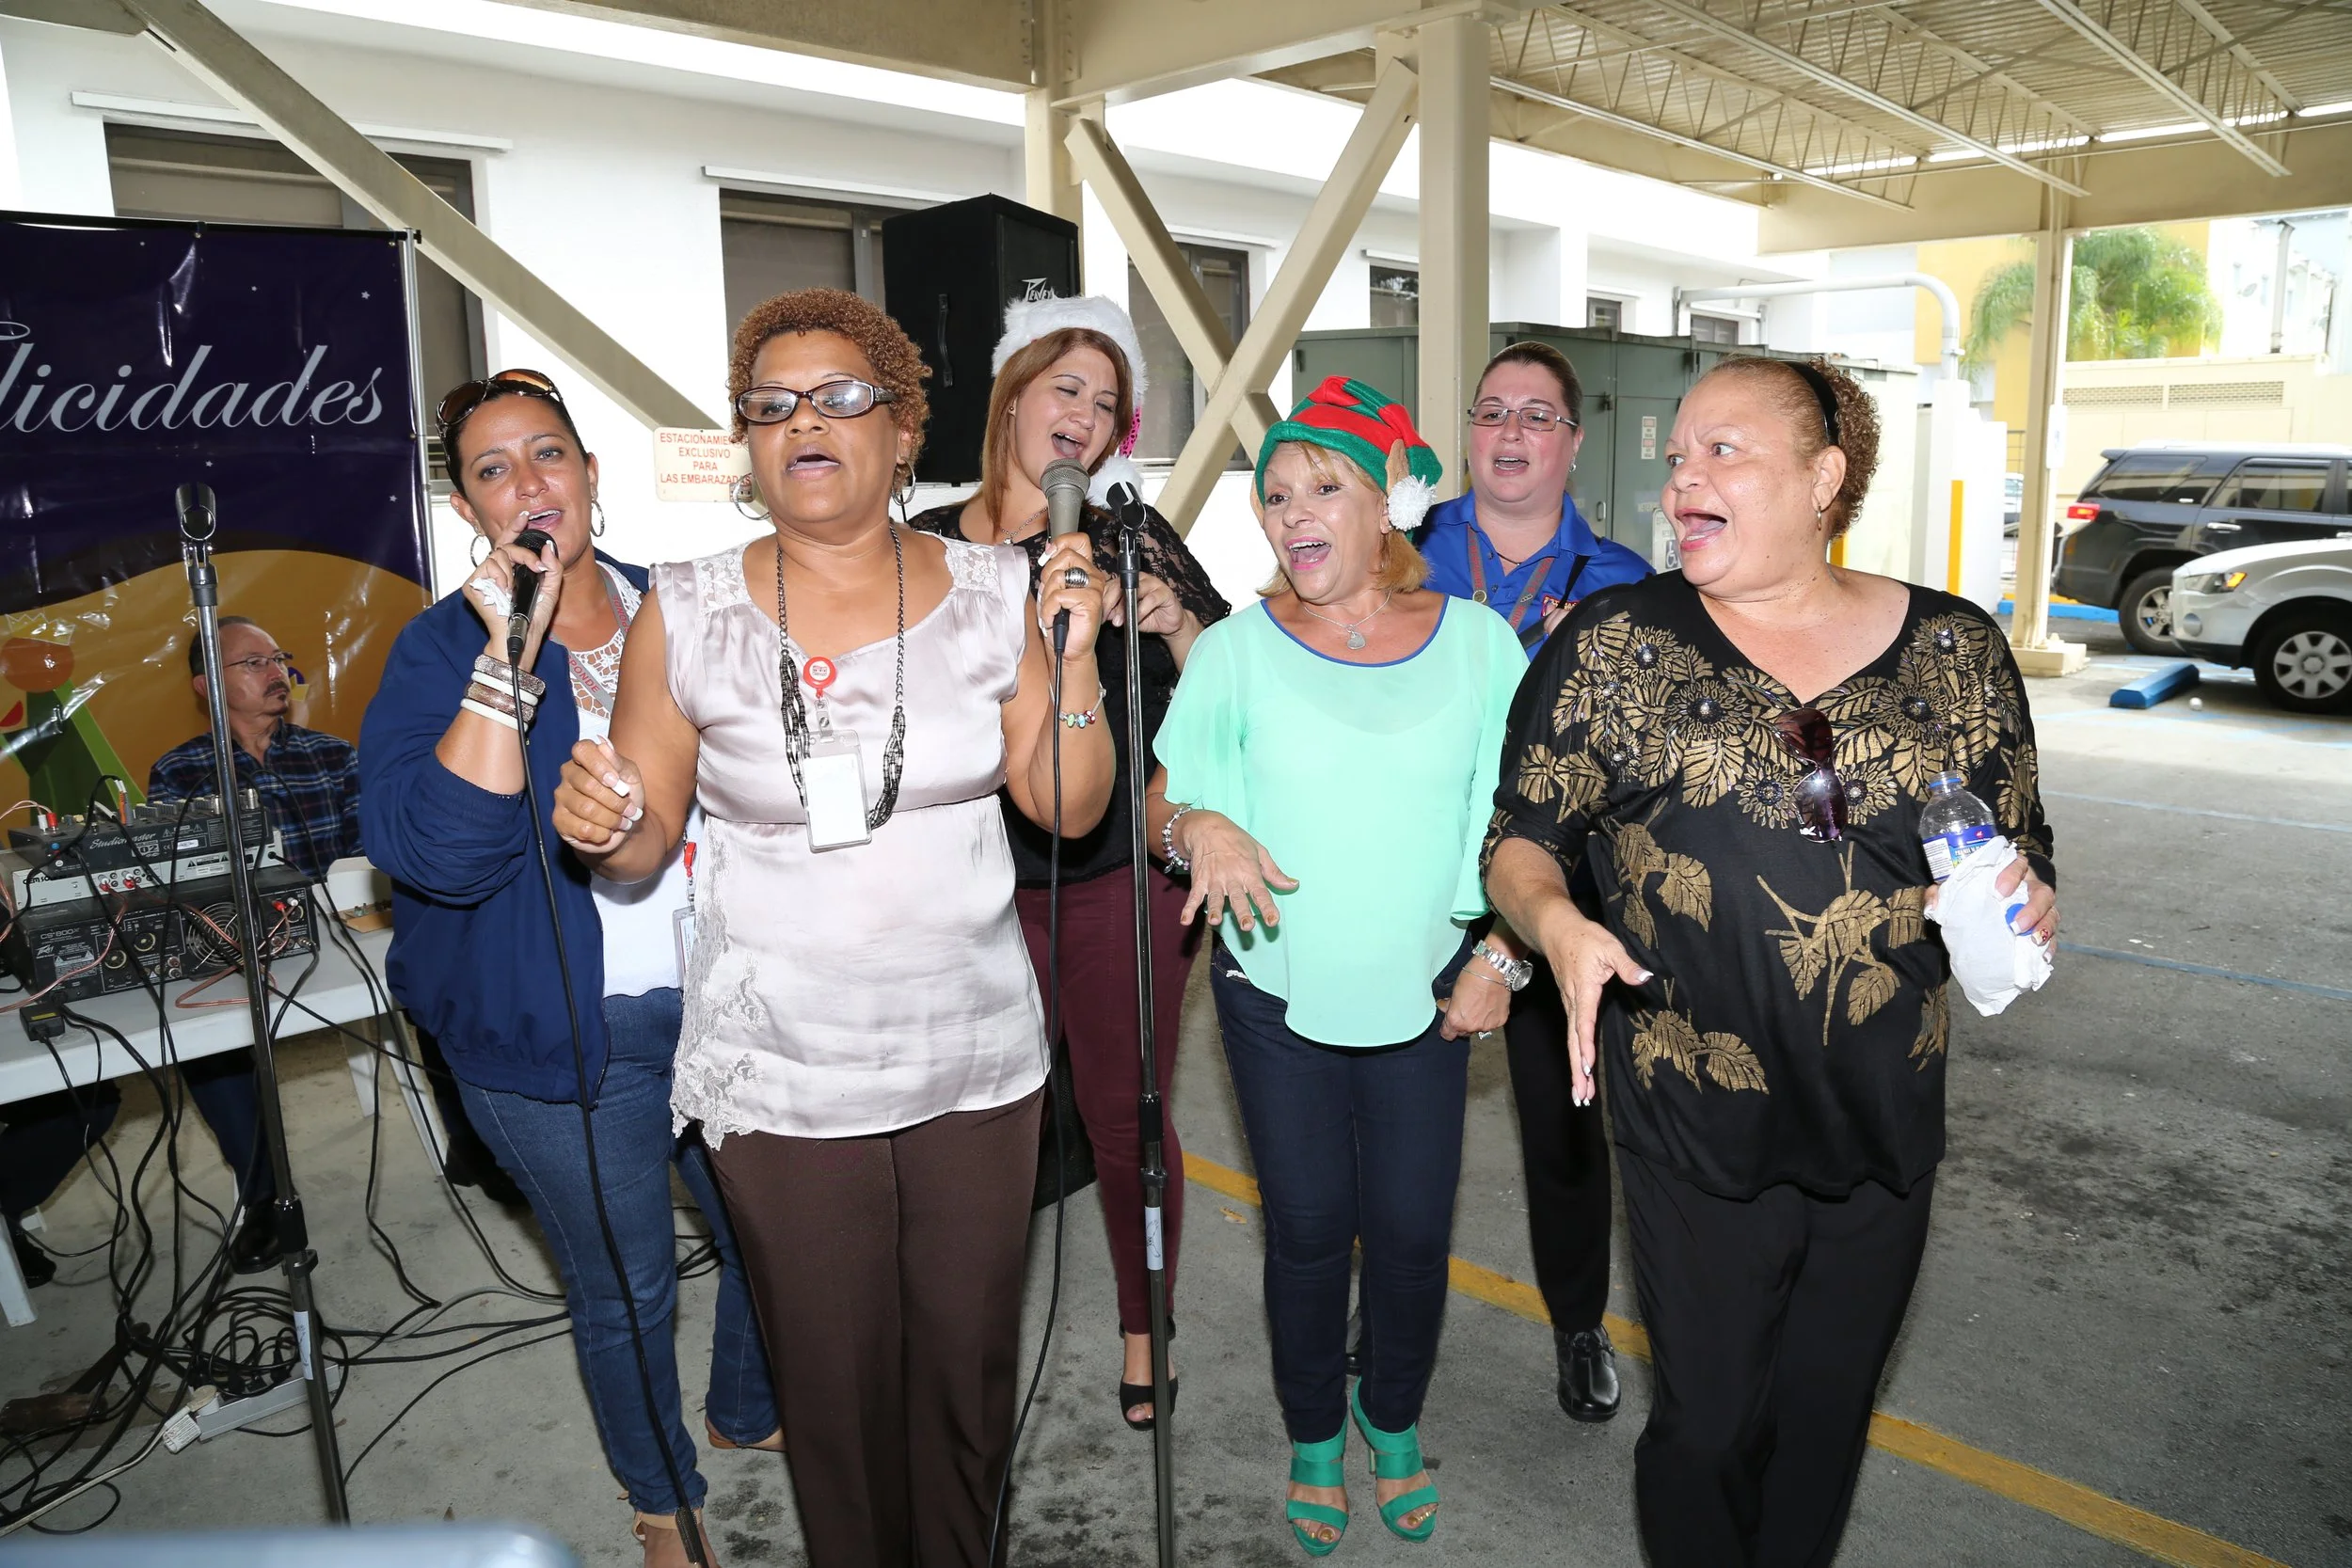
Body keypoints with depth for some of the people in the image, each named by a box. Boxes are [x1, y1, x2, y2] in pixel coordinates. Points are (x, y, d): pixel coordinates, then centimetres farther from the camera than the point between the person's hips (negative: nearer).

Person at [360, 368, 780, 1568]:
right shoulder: (441, 652, -10)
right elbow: (432, 851, -26)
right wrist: (509, 655, -30)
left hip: (721, 1004, 4)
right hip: (563, 1041, -4)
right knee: (625, 1288, 13)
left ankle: (747, 1412, 48)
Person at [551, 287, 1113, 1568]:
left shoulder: (993, 589, -2)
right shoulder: (686, 613, -6)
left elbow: (1068, 809, 0)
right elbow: (644, 840, 1)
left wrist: (1073, 664, -14)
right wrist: (603, 828, -21)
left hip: (977, 1059, 2)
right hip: (782, 1076, -1)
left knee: (968, 1356, 16)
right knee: (833, 1376, 12)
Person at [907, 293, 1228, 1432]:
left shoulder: (1132, 537, 1)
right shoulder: (931, 547, 5)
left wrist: (1174, 625, -18)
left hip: (1120, 878, -1)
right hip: (979, 881, 2)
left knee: (1126, 1118, 9)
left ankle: (1144, 1332, 31)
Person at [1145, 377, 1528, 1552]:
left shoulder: (1478, 643, -3)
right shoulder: (1236, 650, -5)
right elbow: (1162, 797, -1)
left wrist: (1500, 957, -2)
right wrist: (1201, 828, -24)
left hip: (1424, 992, 1)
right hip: (1277, 992, 0)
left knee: (1412, 1232, 9)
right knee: (1308, 1230, 10)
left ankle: (1393, 1420, 39)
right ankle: (1314, 1441, 36)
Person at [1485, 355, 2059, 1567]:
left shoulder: (1957, 649, 1)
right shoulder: (1615, 645, -6)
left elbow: (2021, 851, 11)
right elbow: (1520, 836, -4)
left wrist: (2026, 903, -11)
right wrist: (1557, 921, -24)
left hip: (1887, 1126, 3)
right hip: (1697, 1135, -2)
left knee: (1826, 1419, 21)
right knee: (1707, 1423, 11)